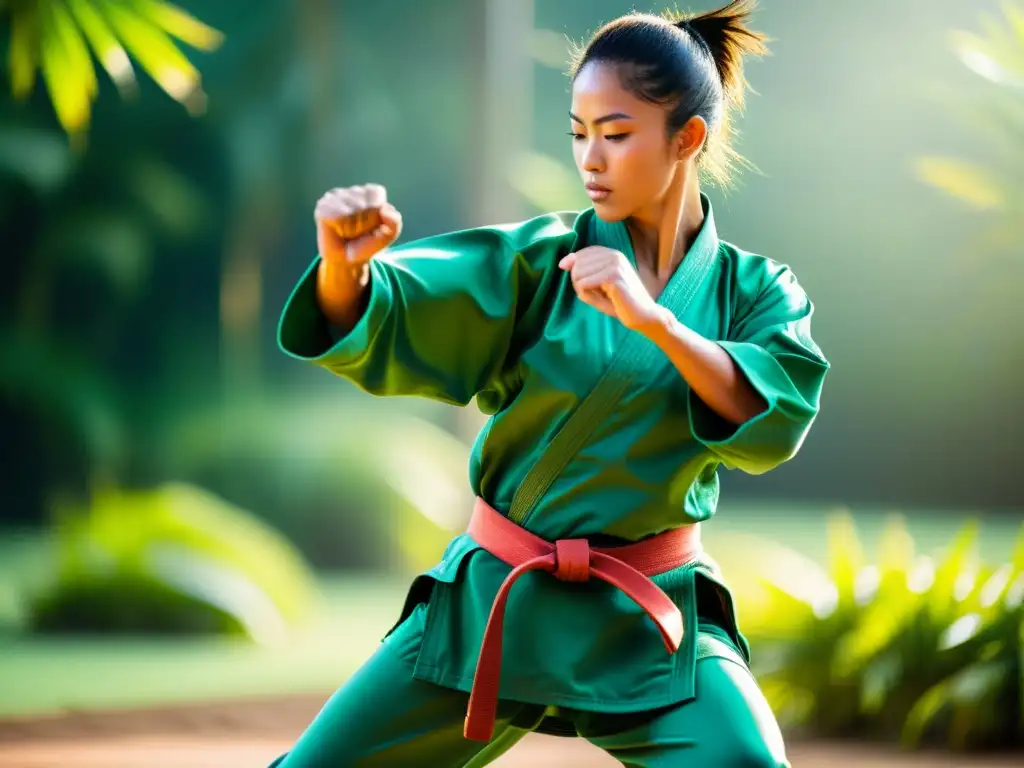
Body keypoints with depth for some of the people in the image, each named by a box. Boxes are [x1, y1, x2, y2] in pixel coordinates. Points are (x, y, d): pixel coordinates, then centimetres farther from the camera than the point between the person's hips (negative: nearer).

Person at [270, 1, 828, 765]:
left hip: (649, 623, -1)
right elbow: (372, 328, -13)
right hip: (493, 606, 1)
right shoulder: (539, 259, -3)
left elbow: (774, 422, -18)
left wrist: (651, 317, -29)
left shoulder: (753, 291, 0)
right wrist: (346, 262, -35)